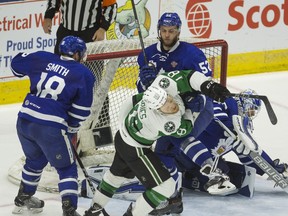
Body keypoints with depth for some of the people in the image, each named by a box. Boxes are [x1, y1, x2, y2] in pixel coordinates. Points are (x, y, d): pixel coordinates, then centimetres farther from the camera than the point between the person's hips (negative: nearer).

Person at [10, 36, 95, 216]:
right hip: (51, 128, -6)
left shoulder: (43, 59, 9)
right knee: (66, 169, 9)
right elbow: (80, 111, -1)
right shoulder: (84, 75, -1)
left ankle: (23, 199, 45)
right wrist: (71, 131, 14)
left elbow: (17, 64, 24)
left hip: (25, 120, 6)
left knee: (35, 160, 31)